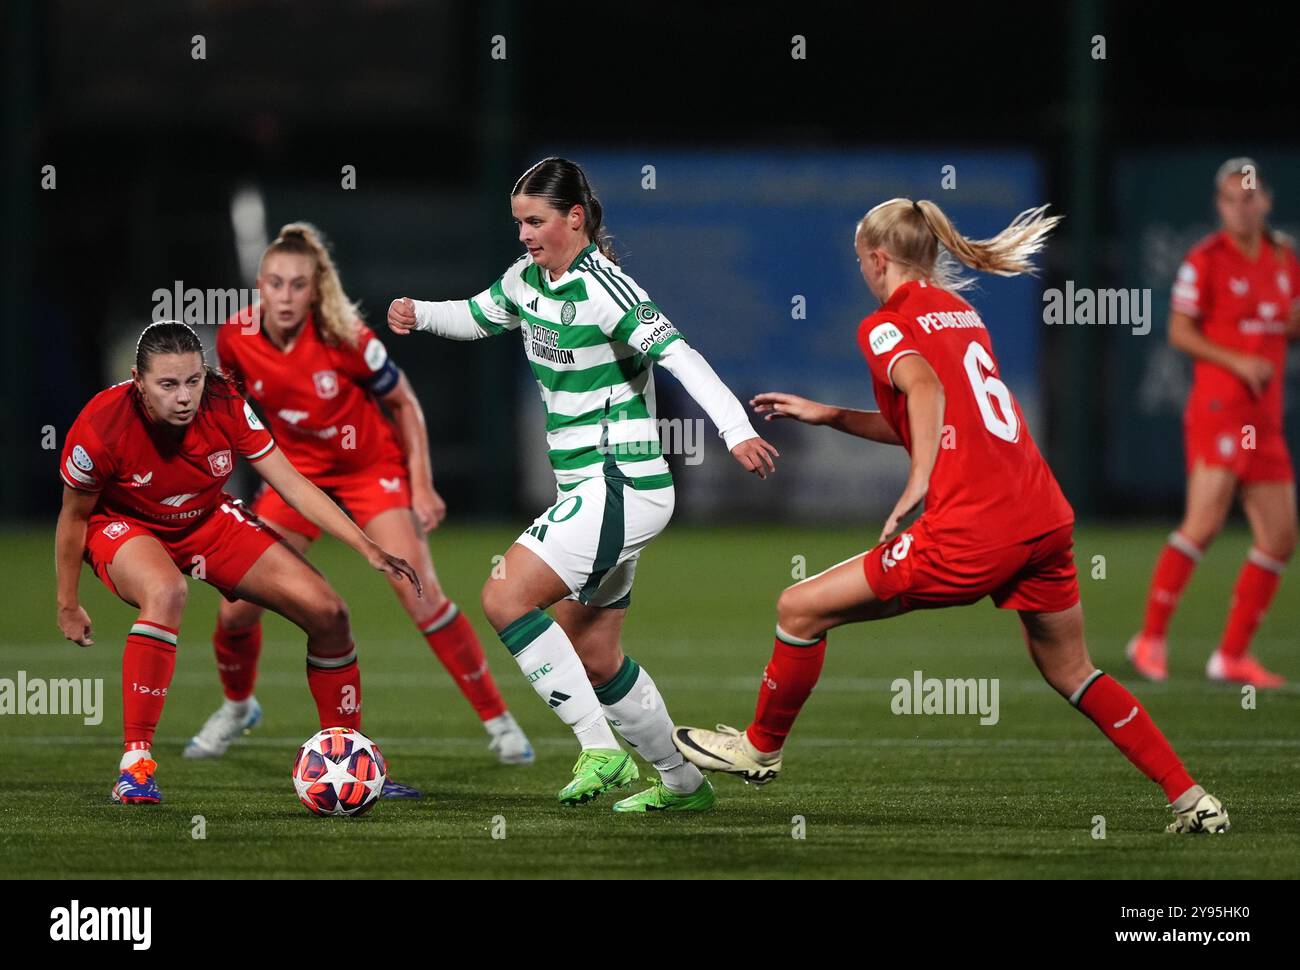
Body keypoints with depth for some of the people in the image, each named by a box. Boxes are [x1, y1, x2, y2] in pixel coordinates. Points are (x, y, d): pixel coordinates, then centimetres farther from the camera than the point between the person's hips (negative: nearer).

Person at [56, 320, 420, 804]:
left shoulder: (224, 404, -24)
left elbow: (292, 484, -17)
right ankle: (135, 765, -35)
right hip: (123, 526, -4)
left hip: (208, 521, 4)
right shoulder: (101, 427, -30)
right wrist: (68, 605, -4)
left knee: (327, 612, -6)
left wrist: (368, 548, -24)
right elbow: (74, 515, -13)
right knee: (166, 592, -41)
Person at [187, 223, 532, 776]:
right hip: (299, 472, 3)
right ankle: (236, 707, 28)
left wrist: (421, 485, -13)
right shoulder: (236, 338, -17)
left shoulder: (344, 339, -25)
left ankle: (497, 719, -7)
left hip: (372, 466, -3)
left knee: (419, 590, -19)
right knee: (236, 607, -4)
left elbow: (404, 403, -11)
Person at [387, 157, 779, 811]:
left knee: (505, 598, -18)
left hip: (619, 488, -9)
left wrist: (737, 431, -38)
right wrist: (419, 314, 7)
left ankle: (600, 749, -15)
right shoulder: (527, 279, 9)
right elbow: (477, 317, 28)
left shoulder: (601, 287, -17)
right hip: (592, 490, 9)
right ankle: (683, 783, 26)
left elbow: (679, 356, -26)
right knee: (592, 657, 13)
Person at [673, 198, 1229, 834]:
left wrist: (919, 482, -32)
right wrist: (830, 417, 31)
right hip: (1045, 518, 8)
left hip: (971, 532, -8)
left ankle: (760, 747, 22)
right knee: (1070, 674, 22)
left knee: (801, 610, 6)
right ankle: (1191, 800, 16)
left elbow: (925, 387, -23)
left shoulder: (886, 325, -1)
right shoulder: (960, 311, 22)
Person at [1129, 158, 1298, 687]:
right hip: (1218, 407, -7)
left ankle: (1232, 655, 11)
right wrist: (1238, 362, -18)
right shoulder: (1206, 260, -6)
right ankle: (1151, 638, -9)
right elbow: (1179, 330, -7)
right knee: (1205, 522, -20)